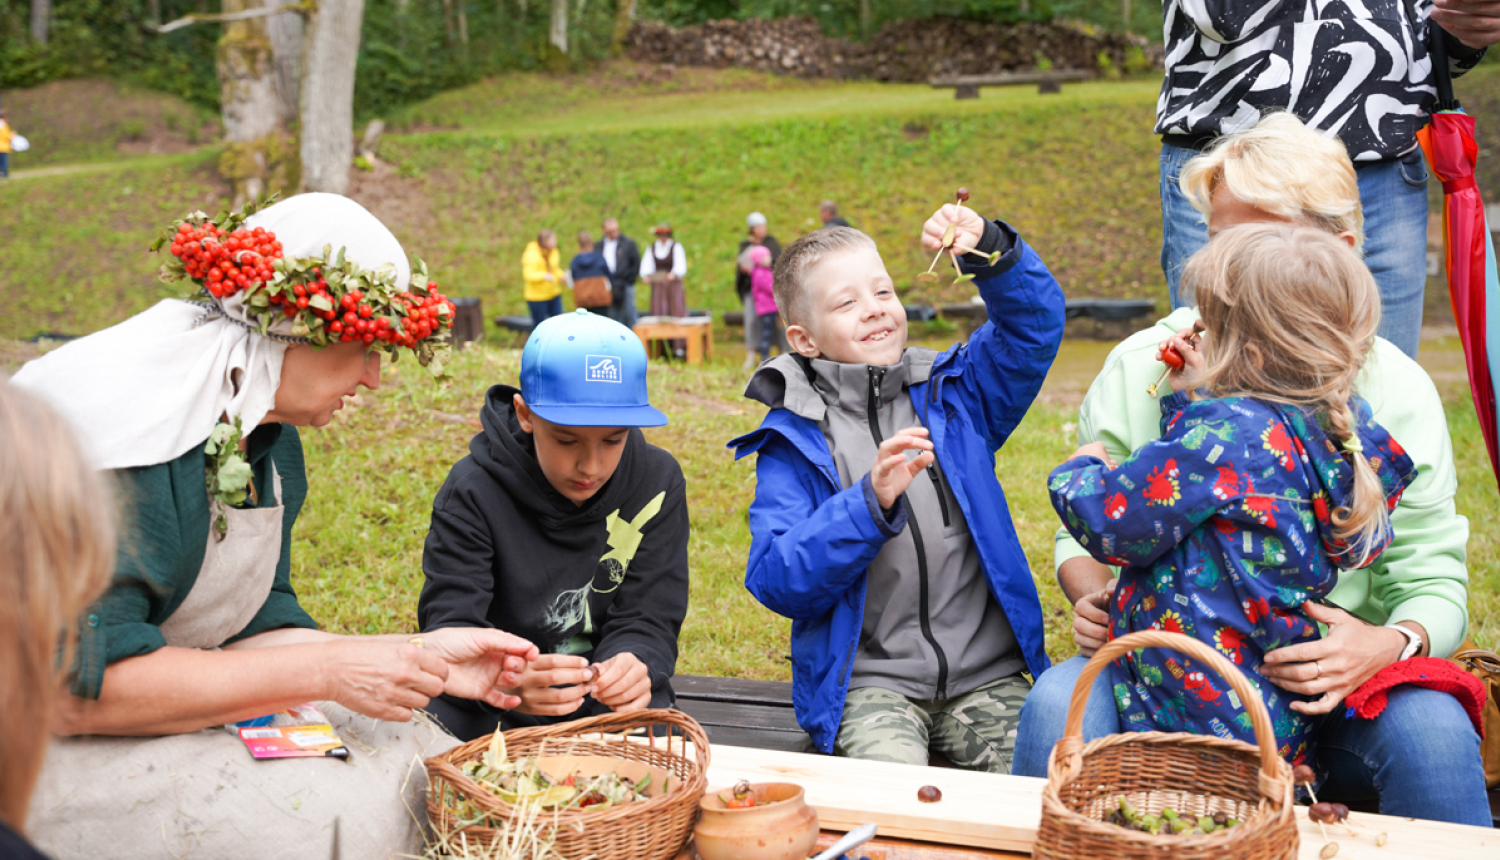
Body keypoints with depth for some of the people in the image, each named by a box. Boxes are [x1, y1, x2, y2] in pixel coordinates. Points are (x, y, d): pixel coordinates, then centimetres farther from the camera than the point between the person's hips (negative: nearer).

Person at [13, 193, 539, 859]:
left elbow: (253, 630, 8)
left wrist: (420, 658, -4)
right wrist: (327, 671, -24)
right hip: (50, 748, -9)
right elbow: (75, 684, -29)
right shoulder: (121, 421, -25)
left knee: (415, 757, -2)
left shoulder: (271, 443, 7)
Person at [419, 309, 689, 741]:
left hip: (608, 703, 1)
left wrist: (633, 664, -36)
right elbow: (451, 622, -23)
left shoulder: (657, 484, -7)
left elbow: (647, 619, -9)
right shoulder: (473, 490, -14)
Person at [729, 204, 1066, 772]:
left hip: (988, 676, 3)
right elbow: (775, 580, -9)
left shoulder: (953, 394, 12)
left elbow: (1035, 322, 3)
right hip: (871, 682, -3)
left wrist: (988, 249, -16)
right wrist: (871, 502, -22)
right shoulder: (794, 440, 1)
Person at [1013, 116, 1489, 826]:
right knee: (1058, 705, -30)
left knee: (1431, 730, -31)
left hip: (1329, 685, 0)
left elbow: (1434, 580, 0)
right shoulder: (1142, 367, 0)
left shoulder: (1394, 390, -1)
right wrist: (1094, 598, -14)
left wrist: (1392, 642, -24)